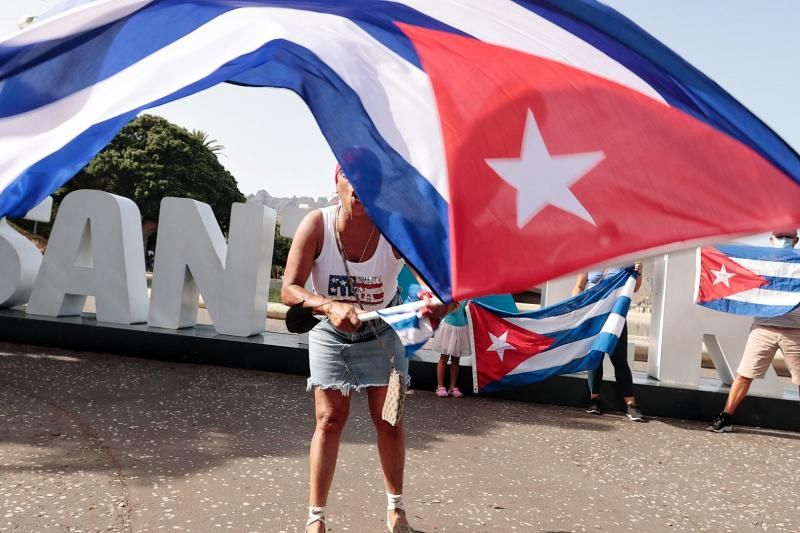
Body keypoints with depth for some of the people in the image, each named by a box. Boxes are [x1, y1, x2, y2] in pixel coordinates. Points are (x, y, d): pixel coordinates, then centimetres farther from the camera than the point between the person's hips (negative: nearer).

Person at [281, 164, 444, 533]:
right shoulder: (317, 224, -26)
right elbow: (288, 289, -27)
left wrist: (438, 300, -61)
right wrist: (330, 306, -45)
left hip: (382, 332, 1)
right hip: (330, 332, 0)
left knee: (388, 419, 8)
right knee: (330, 420, -3)